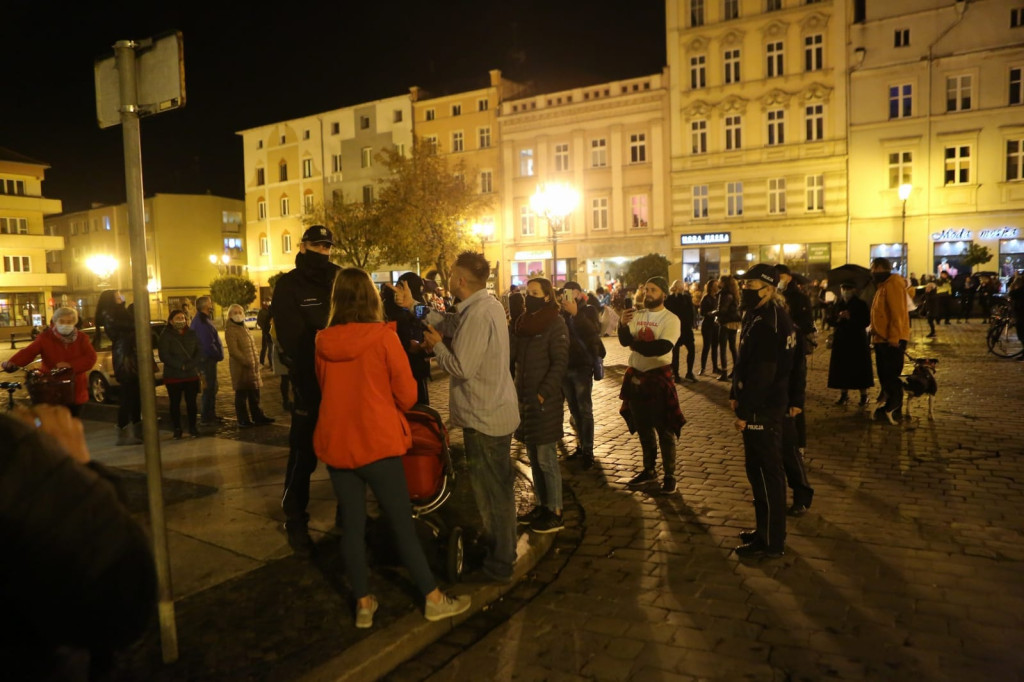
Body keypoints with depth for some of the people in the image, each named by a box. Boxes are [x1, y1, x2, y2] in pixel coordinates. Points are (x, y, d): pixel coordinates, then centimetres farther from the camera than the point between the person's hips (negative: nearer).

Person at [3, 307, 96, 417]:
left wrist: (71, 365, -23)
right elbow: (28, 352, -19)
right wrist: (13, 363, -39)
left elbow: (91, 358, -9)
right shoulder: (45, 338, -4)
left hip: (76, 391, 2)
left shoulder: (81, 338, 1)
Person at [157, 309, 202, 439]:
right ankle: (177, 429, 14)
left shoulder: (191, 334, 7)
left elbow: (199, 353, 2)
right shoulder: (165, 336, -3)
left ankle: (192, 427, 16)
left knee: (191, 402, 6)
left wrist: (190, 365, -14)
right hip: (173, 376, -2)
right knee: (175, 403, 4)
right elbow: (164, 356, -11)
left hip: (191, 375, 2)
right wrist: (180, 366, -17)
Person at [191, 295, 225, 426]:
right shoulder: (202, 322, -20)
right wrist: (218, 355, -11)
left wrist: (217, 355, 15)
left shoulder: (202, 319, 14)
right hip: (208, 359, -11)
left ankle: (211, 415, 27)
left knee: (211, 388, 17)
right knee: (210, 388, -4)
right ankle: (206, 418, 3)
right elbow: (207, 344, -24)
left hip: (209, 359, 11)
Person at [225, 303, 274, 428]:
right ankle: (243, 421, 6)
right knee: (241, 395, -1)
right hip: (240, 367, -9)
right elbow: (233, 350, -19)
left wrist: (256, 361, 13)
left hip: (252, 366, 9)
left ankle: (258, 417, 24)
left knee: (254, 394, 15)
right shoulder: (230, 330, -11)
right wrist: (246, 362, -22)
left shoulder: (243, 327, 17)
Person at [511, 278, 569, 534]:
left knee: (546, 458, 0)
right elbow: (510, 351, 2)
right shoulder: (523, 321, 10)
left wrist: (543, 393, -19)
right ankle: (541, 505, 26)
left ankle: (555, 513, 11)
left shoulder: (556, 323, -10)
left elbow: (560, 363, -14)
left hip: (544, 400, -7)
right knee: (534, 457, 14)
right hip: (525, 397, 7)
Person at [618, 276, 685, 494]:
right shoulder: (637, 315, 8)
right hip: (636, 376, 6)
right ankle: (648, 470, 30)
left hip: (659, 377, -6)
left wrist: (636, 345, -13)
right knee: (643, 427, 16)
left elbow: (663, 347, -23)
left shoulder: (670, 319, -9)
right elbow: (625, 340, -5)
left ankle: (669, 476, 13)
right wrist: (623, 324, -23)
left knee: (665, 429, 3)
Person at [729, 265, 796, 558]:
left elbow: (762, 373, -24)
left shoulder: (765, 323, -21)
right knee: (759, 468, 19)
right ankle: (766, 529, 33)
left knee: (767, 471, 0)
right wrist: (736, 394, 13)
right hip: (764, 405, 10)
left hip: (763, 409, -10)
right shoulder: (758, 316, 11)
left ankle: (771, 542, 12)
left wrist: (745, 412, -20)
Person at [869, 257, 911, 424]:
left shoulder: (893, 283, -12)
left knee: (891, 375, -5)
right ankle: (891, 406, 19)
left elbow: (897, 312, -20)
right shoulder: (883, 285, 18)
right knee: (884, 375, 12)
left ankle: (893, 407, 2)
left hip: (892, 339, -10)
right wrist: (875, 335, 16)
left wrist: (894, 337, -24)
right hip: (882, 338, 10)